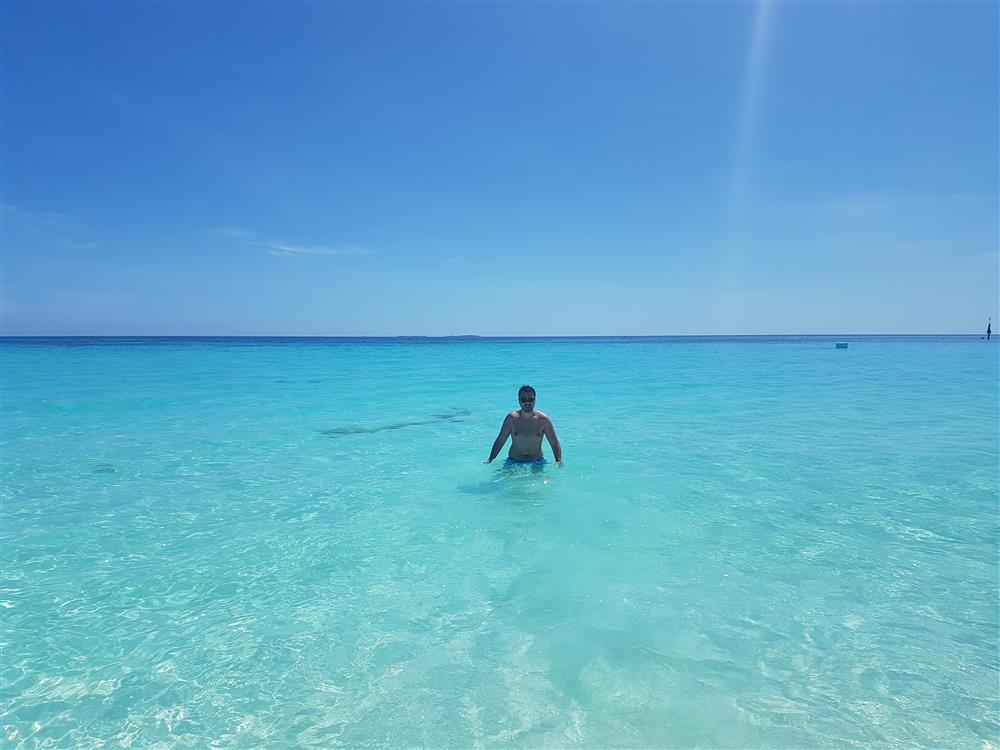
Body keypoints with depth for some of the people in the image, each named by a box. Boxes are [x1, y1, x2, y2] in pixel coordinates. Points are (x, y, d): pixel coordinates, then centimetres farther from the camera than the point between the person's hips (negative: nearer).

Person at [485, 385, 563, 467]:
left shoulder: (543, 420, -4)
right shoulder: (511, 418, -3)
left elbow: (555, 444, 0)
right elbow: (500, 441, 4)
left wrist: (559, 461, -15)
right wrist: (490, 459, -5)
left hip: (536, 463, -1)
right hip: (514, 462, 1)